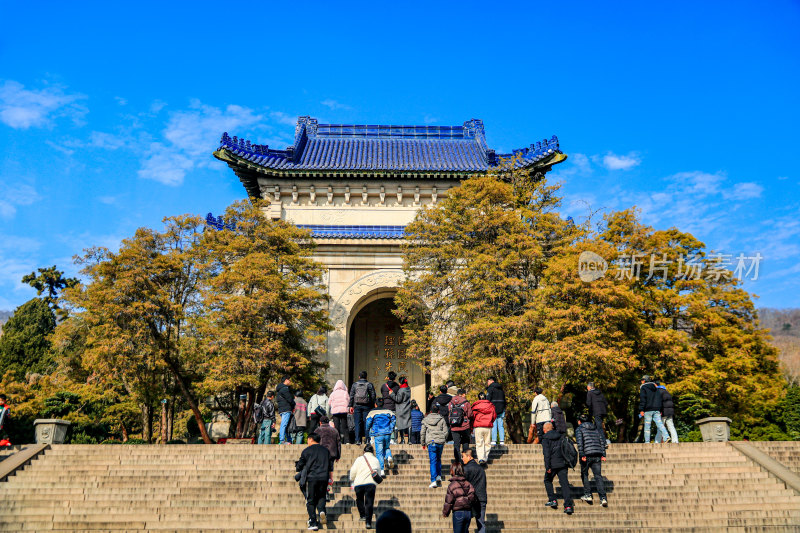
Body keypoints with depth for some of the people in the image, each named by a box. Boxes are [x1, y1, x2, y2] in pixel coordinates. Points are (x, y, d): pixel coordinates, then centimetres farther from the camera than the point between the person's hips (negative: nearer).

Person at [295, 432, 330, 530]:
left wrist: (297, 465, 26)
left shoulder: (307, 450, 0)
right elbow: (329, 466, 18)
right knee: (321, 496, 17)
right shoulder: (326, 450, 13)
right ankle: (322, 511, -14)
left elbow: (300, 465, 5)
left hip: (311, 478, -3)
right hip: (324, 478, 3)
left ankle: (313, 523, 1)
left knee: (310, 501, 6)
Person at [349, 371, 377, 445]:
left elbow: (351, 396, 6)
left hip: (357, 406, 1)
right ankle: (367, 439, 0)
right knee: (366, 423, 2)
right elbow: (373, 396, 0)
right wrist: (373, 406, 4)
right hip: (366, 406, -1)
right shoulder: (369, 385, 3)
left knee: (357, 423, 3)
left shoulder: (354, 385, 8)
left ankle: (358, 440, -1)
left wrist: (351, 406, 8)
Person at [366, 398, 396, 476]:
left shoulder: (372, 412, 3)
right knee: (387, 448, 25)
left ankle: (381, 470, -6)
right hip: (387, 434, 3)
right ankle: (389, 457, -7)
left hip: (378, 435, -2)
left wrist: (368, 431, 7)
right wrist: (391, 429, 12)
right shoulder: (388, 411, 11)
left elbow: (369, 421, -8)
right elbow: (393, 419, 2)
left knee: (379, 453, 2)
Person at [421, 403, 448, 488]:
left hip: (431, 443, -1)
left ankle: (433, 481, -10)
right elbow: (445, 432, 4)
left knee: (433, 461, -2)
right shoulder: (442, 419, 5)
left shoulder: (425, 420, 6)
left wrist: (423, 443, 17)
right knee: (438, 459, 21)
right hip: (440, 442, 1)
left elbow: (422, 432, 7)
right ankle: (439, 476, 13)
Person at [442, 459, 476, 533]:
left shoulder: (452, 485, -10)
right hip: (468, 512, 5)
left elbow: (448, 502, -7)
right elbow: (472, 497, 2)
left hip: (458, 513, -5)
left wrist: (445, 513, 6)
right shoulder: (468, 483, 4)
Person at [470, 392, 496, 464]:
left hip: (478, 427, -1)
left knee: (479, 443, -1)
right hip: (488, 427, 2)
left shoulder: (475, 406, 3)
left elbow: (472, 417, 3)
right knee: (487, 443, 11)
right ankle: (485, 457, 10)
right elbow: (494, 416, 12)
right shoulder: (491, 405, 8)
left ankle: (481, 458, -15)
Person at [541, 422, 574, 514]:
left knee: (547, 481, 19)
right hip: (563, 463, 4)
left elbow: (546, 453, -14)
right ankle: (568, 505, -9)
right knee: (564, 483, 0)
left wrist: (547, 467, -15)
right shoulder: (561, 436, 12)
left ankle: (552, 500, 12)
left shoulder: (545, 439, -5)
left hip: (553, 465, -4)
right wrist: (568, 462, 23)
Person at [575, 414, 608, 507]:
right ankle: (603, 498, -10)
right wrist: (603, 454, 11)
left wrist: (581, 454, -14)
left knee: (584, 475, 14)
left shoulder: (579, 429, 5)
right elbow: (602, 441, 14)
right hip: (597, 455, 4)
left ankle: (587, 495, 10)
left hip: (587, 455, -4)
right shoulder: (595, 429, 21)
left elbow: (579, 442, -10)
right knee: (598, 476, 0)